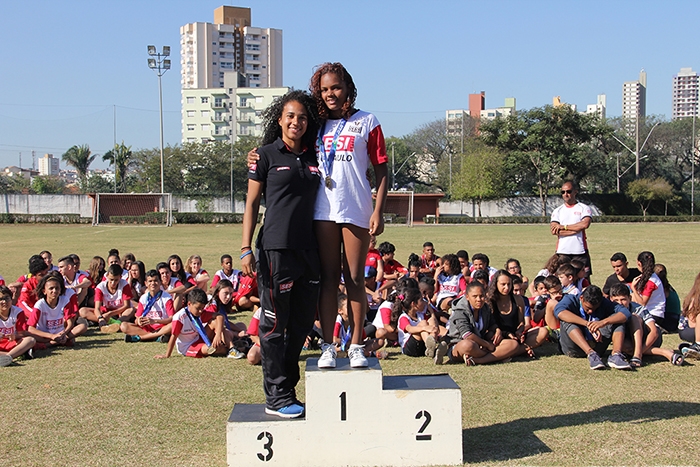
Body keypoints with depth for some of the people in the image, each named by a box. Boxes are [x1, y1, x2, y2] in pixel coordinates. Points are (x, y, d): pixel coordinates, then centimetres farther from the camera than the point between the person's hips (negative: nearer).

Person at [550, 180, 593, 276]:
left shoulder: (584, 208, 7)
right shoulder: (557, 211, 12)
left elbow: (585, 224, -12)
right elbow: (554, 231, -4)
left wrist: (563, 227, -7)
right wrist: (576, 229, -9)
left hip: (580, 251, -1)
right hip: (562, 252, 1)